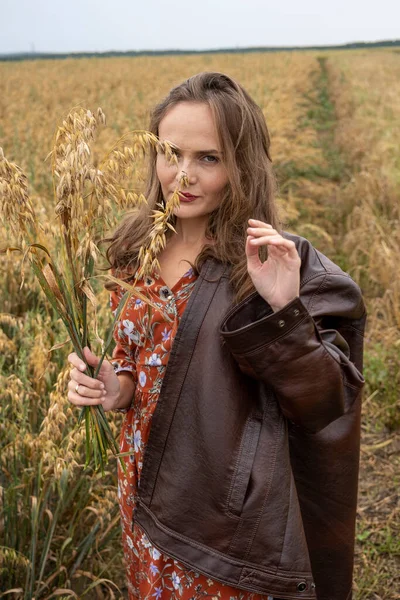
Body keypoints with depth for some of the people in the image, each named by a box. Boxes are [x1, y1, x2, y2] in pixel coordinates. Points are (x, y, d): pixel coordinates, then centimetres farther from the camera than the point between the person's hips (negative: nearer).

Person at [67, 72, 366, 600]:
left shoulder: (282, 263, -18)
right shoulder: (136, 249, -2)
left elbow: (327, 408, -18)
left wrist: (281, 309, -33)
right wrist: (113, 387, -9)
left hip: (231, 522, -5)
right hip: (145, 498, 5)